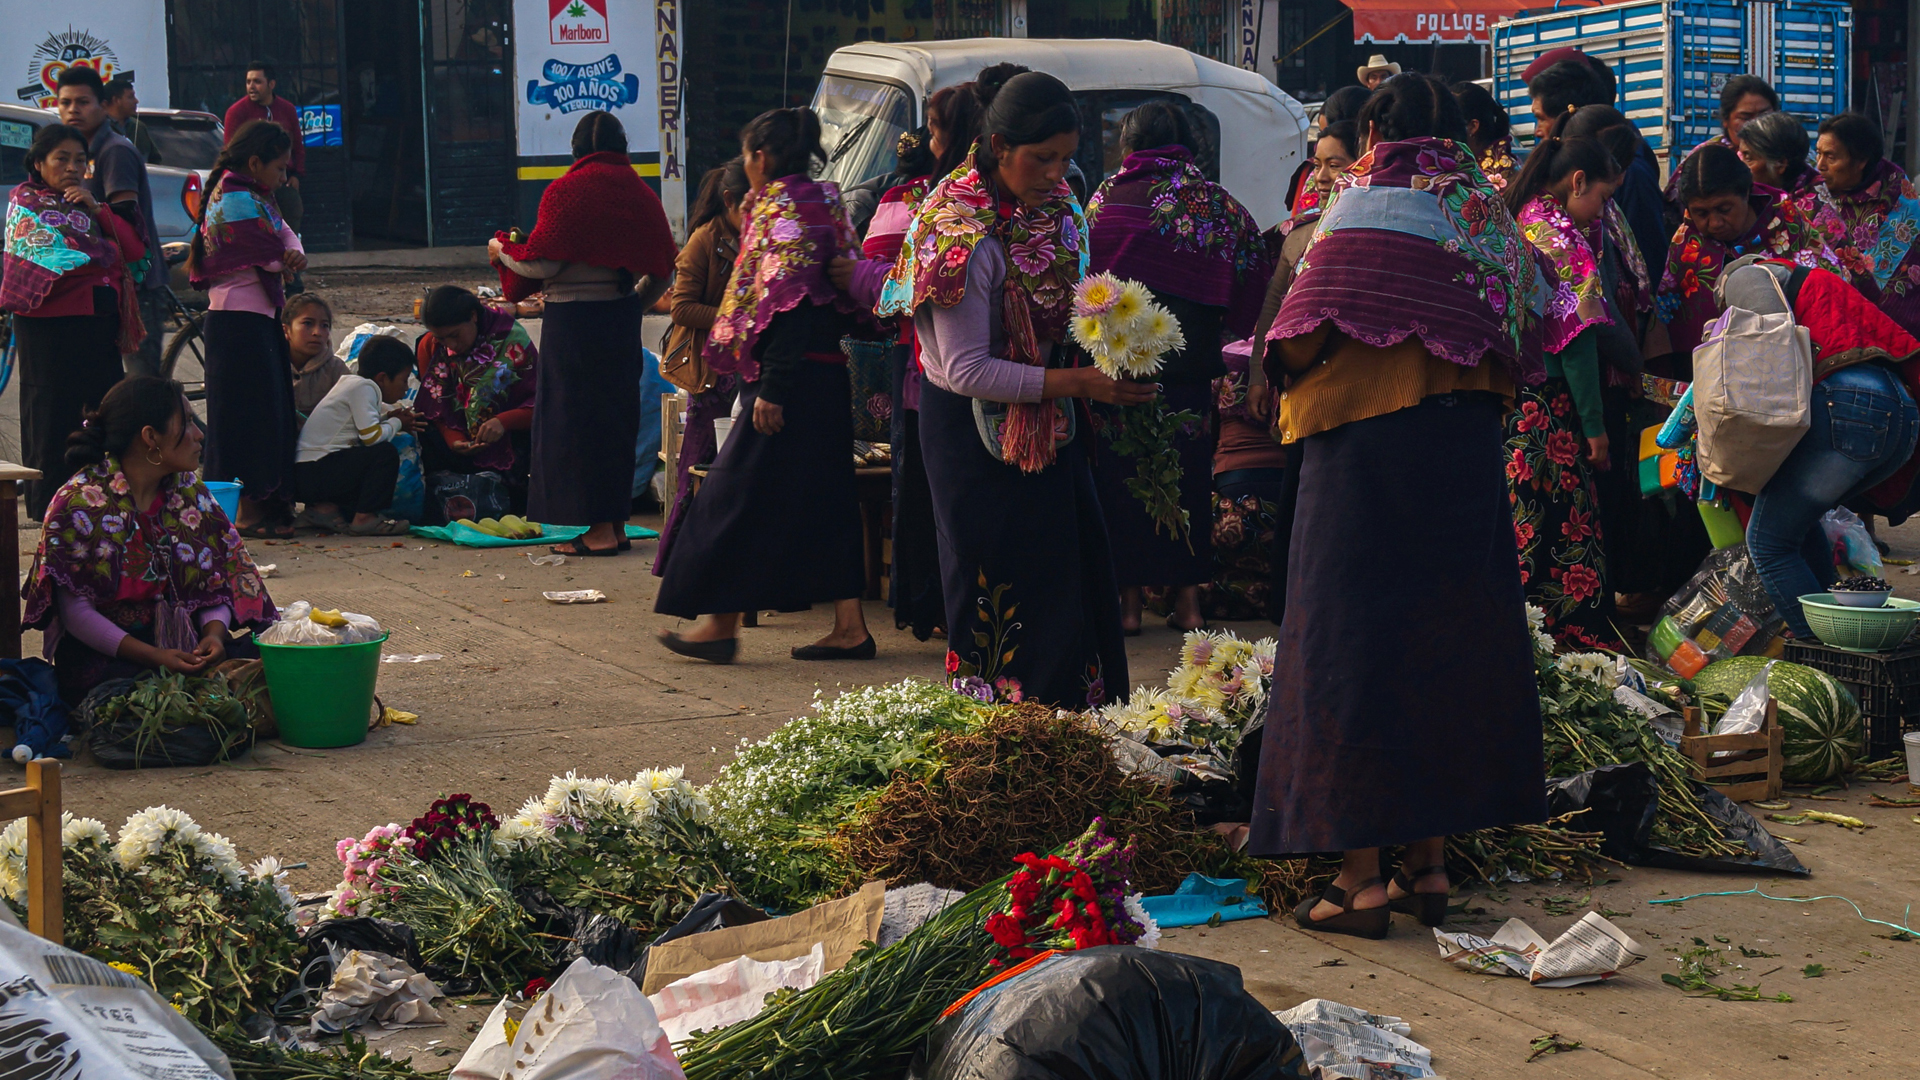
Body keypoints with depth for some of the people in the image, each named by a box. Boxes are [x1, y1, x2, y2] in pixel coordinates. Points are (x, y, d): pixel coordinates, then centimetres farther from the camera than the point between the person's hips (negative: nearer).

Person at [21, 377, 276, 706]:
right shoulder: (79, 503, -10)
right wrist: (152, 656, -24)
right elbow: (75, 611, -14)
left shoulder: (190, 493, 9)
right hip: (102, 656, -6)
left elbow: (217, 580, 7)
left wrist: (214, 634, -16)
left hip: (182, 645, 6)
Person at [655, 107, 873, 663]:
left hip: (793, 378, -10)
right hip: (827, 373, 10)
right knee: (823, 496, 11)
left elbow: (789, 299, -20)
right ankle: (849, 625, 10)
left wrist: (771, 387, -22)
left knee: (740, 493, -2)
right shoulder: (823, 200, 16)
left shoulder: (782, 205, -12)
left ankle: (720, 622, 2)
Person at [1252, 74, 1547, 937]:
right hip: (1467, 450, 6)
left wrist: (1294, 374, 7)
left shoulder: (1365, 207, -6)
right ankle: (1430, 862, 16)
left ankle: (1359, 878, -1)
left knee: (1350, 646, 0)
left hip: (1365, 445, -5)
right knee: (1448, 639, 12)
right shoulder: (1490, 217, 11)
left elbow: (1305, 340, -13)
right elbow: (1520, 352, 12)